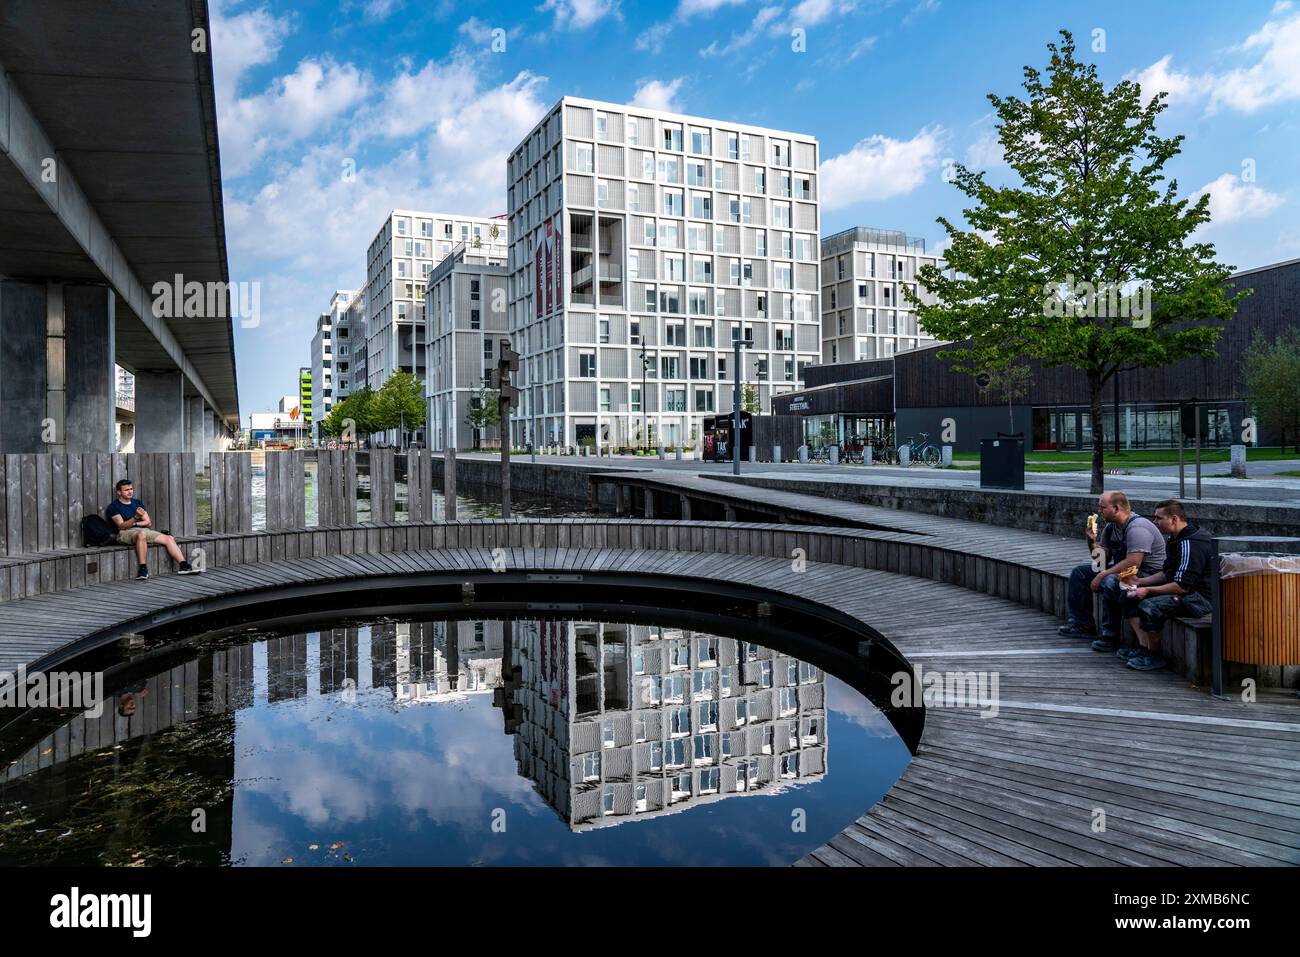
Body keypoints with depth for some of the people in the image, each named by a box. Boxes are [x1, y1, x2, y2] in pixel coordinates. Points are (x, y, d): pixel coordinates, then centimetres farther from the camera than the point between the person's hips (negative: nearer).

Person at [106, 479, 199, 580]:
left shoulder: (138, 503, 21)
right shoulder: (113, 507, 3)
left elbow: (148, 522, 17)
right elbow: (122, 526, -11)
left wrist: (134, 523, 0)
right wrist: (136, 518, -26)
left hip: (143, 530, 6)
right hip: (125, 533, -6)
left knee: (169, 539, -15)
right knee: (141, 534, -41)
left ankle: (183, 566, -23)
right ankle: (143, 569, -42)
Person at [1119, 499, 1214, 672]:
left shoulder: (1190, 544, -22)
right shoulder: (1176, 539, 11)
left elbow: (1182, 586, -26)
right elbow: (1166, 573, 19)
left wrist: (1148, 590, -19)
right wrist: (1140, 582, 6)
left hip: (1200, 598, -11)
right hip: (1186, 593, 11)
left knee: (1149, 607, -30)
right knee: (1130, 597, 7)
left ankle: (1155, 657, -10)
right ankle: (1145, 648, 2)